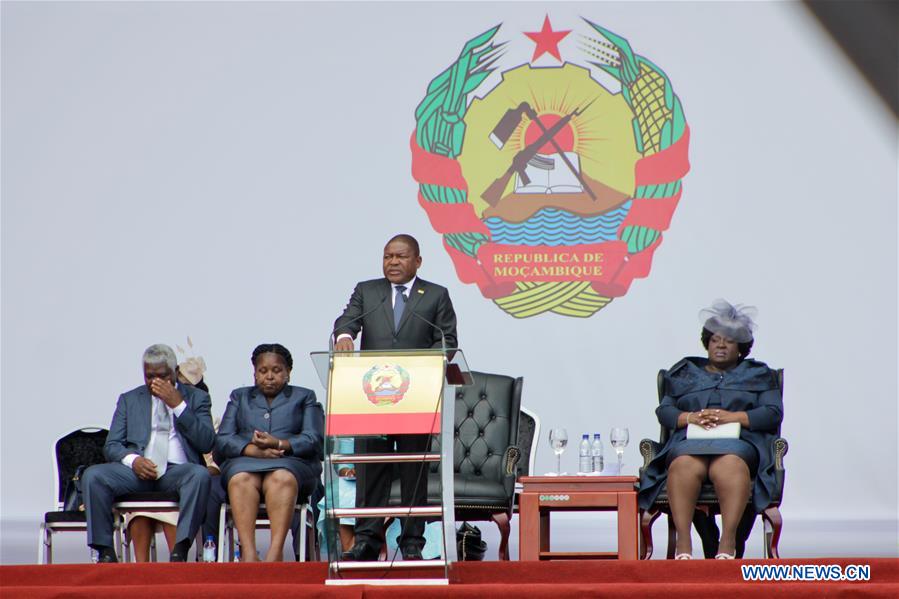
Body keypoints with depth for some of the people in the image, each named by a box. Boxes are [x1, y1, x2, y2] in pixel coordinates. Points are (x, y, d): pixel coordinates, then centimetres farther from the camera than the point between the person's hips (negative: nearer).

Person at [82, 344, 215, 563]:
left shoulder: (196, 397, 15)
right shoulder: (129, 399, 20)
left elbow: (207, 443, 1)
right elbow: (111, 446, 12)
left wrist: (178, 405, -8)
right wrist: (133, 459, -11)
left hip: (178, 470, -2)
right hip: (138, 469, 2)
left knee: (200, 475, -36)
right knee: (92, 475, -25)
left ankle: (180, 552, -37)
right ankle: (105, 552, -23)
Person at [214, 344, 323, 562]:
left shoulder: (304, 397, 22)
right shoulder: (240, 397, 27)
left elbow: (313, 440, 5)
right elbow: (222, 440, 11)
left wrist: (279, 444, -14)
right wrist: (254, 450, -10)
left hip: (291, 463, -1)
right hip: (245, 461, 1)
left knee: (282, 478, -38)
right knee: (241, 479, -36)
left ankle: (275, 552, -51)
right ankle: (248, 553, -49)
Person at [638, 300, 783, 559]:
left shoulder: (759, 374, 25)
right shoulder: (684, 372, 29)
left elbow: (773, 413, 10)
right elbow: (664, 411, 18)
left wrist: (733, 417, -6)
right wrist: (690, 417, -4)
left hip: (739, 441, -1)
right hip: (691, 440, 1)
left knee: (729, 466, -40)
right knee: (684, 466, -38)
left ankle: (728, 541, -48)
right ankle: (683, 542, -46)